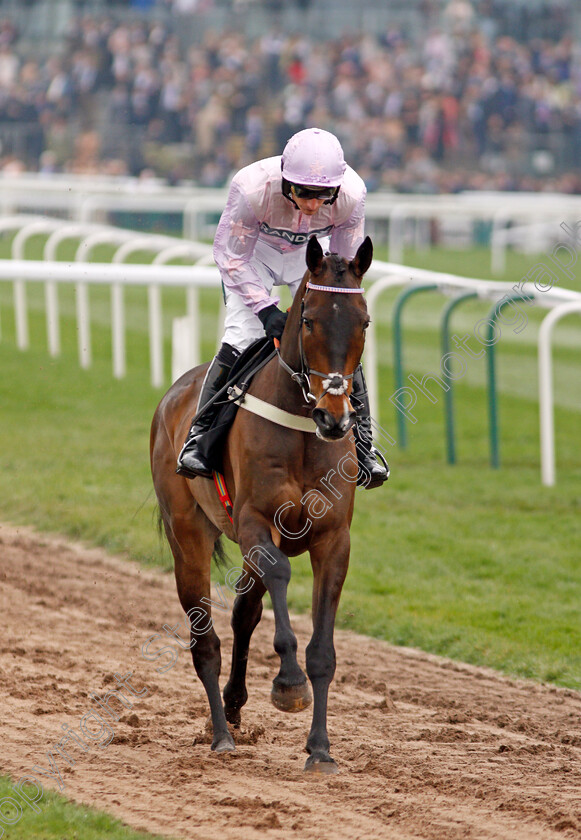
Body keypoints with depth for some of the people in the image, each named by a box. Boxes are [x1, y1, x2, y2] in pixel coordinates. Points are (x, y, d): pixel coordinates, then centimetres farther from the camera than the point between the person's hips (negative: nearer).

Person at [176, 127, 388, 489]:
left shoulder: (352, 195, -32)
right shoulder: (252, 188, -38)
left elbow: (345, 265, -14)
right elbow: (232, 257, -24)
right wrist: (266, 309, -30)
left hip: (311, 253, 2)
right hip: (255, 250, -2)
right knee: (241, 337, -19)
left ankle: (362, 442, 4)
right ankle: (200, 435, -9)